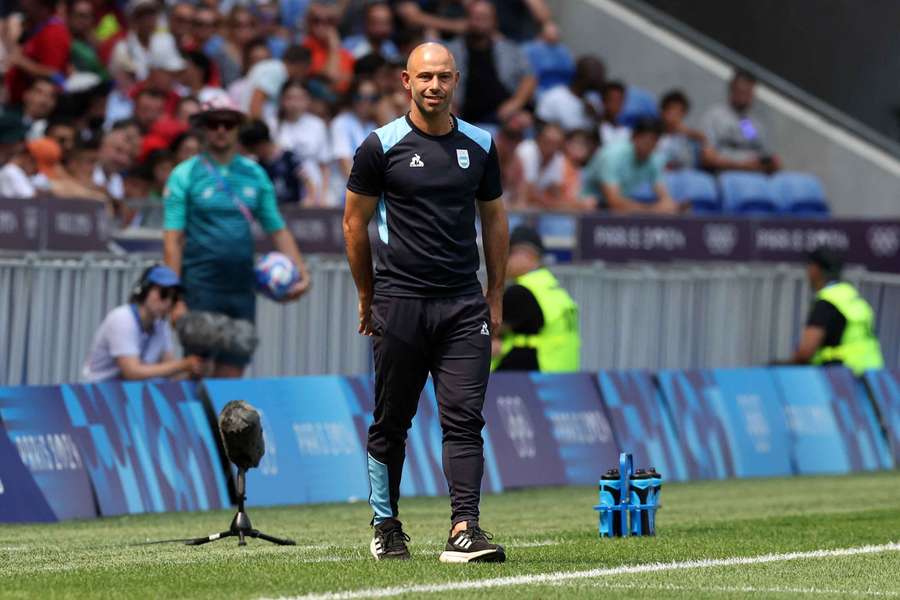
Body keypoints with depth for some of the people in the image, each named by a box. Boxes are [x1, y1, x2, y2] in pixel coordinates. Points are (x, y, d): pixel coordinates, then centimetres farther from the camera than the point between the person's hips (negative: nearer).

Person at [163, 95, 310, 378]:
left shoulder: (255, 174, 13)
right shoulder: (185, 175, 0)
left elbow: (277, 229, 16)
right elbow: (172, 237, -5)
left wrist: (301, 271, 2)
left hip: (242, 288, 4)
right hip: (201, 288, -4)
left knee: (232, 370, 4)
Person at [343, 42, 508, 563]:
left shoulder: (480, 145, 9)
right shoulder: (382, 146, -2)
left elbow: (494, 218, 18)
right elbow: (355, 222, 5)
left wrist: (496, 296, 15)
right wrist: (367, 297, 8)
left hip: (463, 305, 2)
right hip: (400, 301, -2)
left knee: (465, 418, -7)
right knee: (391, 422, 6)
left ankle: (465, 529, -11)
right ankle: (386, 527, 18)